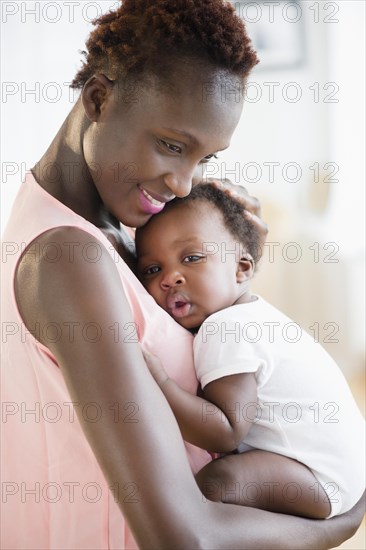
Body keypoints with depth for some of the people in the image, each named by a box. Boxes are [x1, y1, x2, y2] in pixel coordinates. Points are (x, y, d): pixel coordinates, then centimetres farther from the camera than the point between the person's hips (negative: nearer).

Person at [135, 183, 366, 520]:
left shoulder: (226, 333, -23)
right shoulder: (248, 313, 7)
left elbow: (226, 433, -30)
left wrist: (154, 378, -36)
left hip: (325, 477, -11)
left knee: (216, 482, -30)